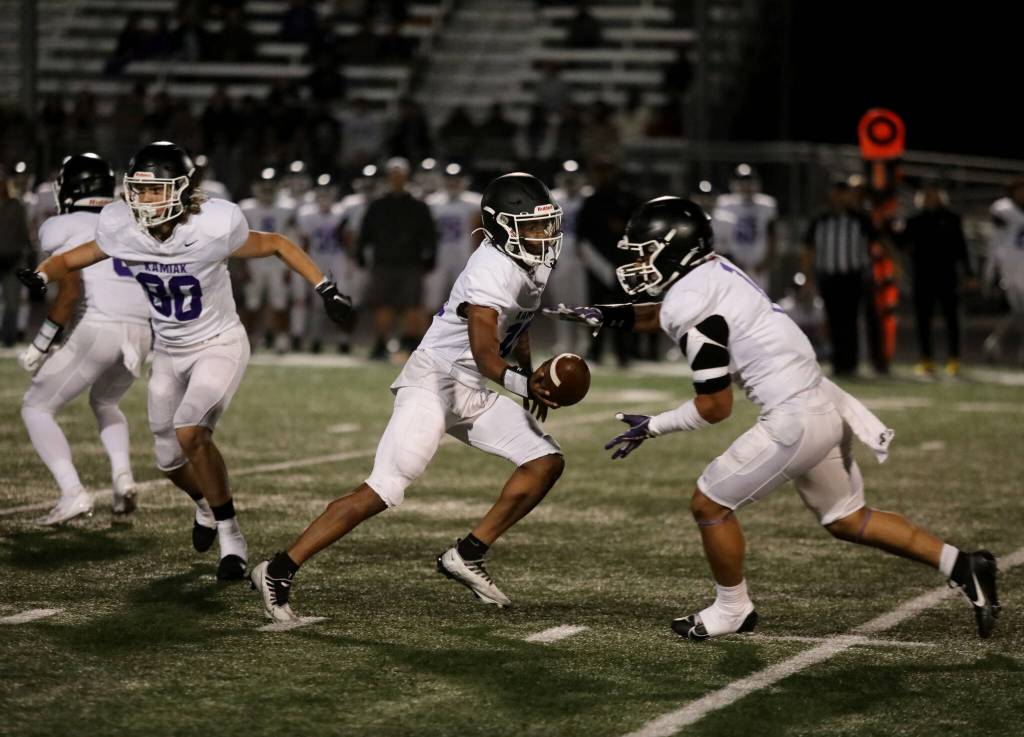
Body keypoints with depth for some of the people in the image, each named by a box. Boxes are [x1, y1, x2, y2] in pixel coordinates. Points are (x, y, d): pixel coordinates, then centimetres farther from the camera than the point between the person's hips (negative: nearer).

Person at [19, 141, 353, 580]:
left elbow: (278, 245, -12)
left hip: (219, 345, -5)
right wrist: (40, 276, -25)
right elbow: (70, 259, -3)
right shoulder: (120, 231, -17)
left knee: (189, 431, -28)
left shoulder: (213, 229, -27)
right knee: (170, 460, 14)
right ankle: (205, 503, 50)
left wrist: (326, 289, -15)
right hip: (170, 352, 5)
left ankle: (229, 534, -13)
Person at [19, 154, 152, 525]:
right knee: (104, 401, 33)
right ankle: (122, 475, 8)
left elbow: (71, 291, -7)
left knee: (37, 408, 11)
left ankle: (73, 493, -7)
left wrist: (41, 344, -2)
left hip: (99, 328, -6)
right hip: (143, 331, 6)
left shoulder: (62, 228, 3)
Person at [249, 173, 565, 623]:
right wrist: (523, 384, -44)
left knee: (546, 461, 2)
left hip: (472, 393, 10)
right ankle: (278, 572, -11)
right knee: (383, 491, -15)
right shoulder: (493, 272, -23)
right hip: (434, 380, -10)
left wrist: (530, 376, 29)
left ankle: (468, 556, 7)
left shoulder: (535, 265, 7)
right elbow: (485, 356, -30)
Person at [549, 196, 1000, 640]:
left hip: (795, 420, -9)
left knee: (709, 504, 4)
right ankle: (962, 566, 16)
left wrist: (652, 428, -1)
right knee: (848, 520, 19)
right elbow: (664, 315, 33)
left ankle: (732, 610, 19)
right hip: (822, 404, 9)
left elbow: (716, 408, -14)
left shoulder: (692, 306, -18)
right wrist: (608, 317, 21)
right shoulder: (710, 272, 9)